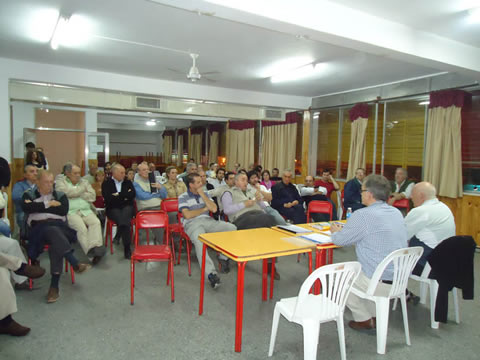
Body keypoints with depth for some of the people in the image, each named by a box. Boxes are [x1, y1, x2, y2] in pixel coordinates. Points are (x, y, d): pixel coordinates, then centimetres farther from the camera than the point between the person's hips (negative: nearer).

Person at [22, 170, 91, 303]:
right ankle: (75, 264, -41)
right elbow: (26, 208, -7)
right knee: (54, 232, -36)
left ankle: (54, 286, -30)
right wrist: (49, 204, -5)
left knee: (56, 242, -32)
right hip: (38, 228, -1)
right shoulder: (28, 195, 15)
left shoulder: (60, 195, 16)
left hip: (59, 226, 1)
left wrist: (38, 207, -1)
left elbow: (64, 210, -4)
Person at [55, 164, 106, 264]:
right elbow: (70, 192, -10)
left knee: (96, 222, -28)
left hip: (86, 211, 4)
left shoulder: (84, 182, 22)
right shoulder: (61, 183, 11)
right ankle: (91, 254, -34)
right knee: (81, 227, -30)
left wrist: (78, 194, 1)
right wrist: (83, 188, 7)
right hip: (70, 212, -4)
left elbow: (92, 197, 10)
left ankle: (95, 247, -42)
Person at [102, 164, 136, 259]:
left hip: (127, 207, 2)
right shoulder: (106, 183, 9)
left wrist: (118, 195, -6)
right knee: (122, 219, -33)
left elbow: (133, 194, 1)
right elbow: (107, 198, -6)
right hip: (113, 209, -2)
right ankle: (127, 248, -29)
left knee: (124, 216, -35)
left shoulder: (128, 182, 18)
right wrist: (124, 196, -2)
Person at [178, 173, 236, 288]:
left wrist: (202, 194, 2)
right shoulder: (183, 197, 6)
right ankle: (211, 272, -46)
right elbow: (187, 215, -8)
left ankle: (224, 257, -3)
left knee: (232, 228, -18)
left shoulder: (205, 194, 21)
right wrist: (204, 209, 4)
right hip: (192, 223, -5)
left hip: (207, 220, 5)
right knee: (199, 240, -40)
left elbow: (214, 209, 6)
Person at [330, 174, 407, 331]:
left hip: (381, 284, -7)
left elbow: (340, 240, -6)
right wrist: (343, 230, 22)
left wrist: (335, 232, 16)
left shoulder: (363, 215, -19)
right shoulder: (396, 212, 5)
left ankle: (364, 319, 20)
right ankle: (376, 316, 29)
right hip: (402, 281, 8)